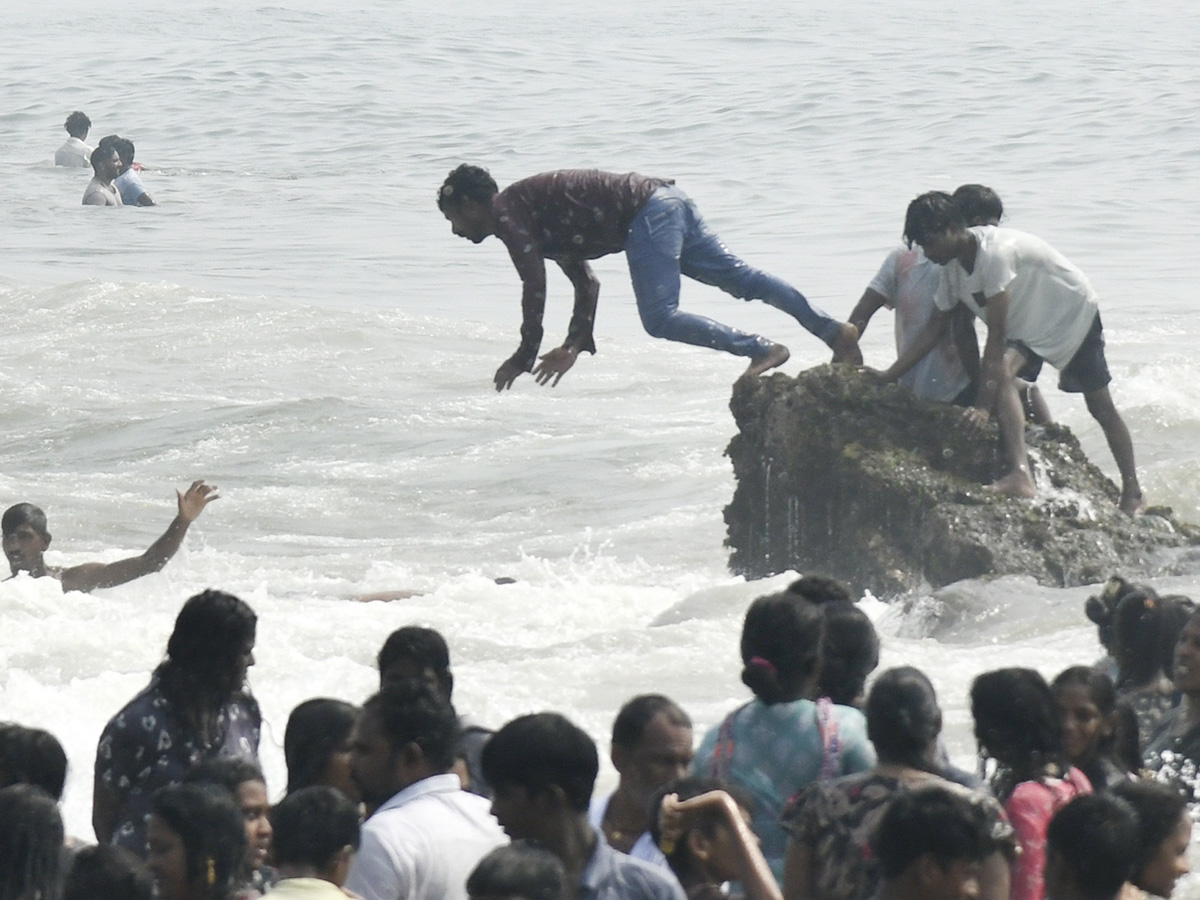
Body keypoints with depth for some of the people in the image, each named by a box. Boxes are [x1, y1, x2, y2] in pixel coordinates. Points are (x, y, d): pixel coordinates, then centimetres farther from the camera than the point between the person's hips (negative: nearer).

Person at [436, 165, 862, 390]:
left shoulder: (505, 213, -1)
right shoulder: (534, 215, 28)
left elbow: (535, 284, -11)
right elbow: (586, 283, 32)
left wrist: (525, 355, -4)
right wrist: (574, 345, 28)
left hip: (645, 212, -9)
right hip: (667, 200, 9)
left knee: (660, 318, -14)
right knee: (740, 277, 4)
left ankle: (762, 350, -19)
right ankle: (834, 330, -2)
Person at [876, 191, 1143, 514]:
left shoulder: (995, 253, -35)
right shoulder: (953, 266, -10)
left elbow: (996, 337, -35)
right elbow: (936, 326, 0)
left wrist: (983, 406, -36)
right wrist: (886, 377, -4)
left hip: (1076, 313, -6)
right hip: (1029, 326, 6)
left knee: (1101, 407, 5)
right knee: (1002, 373, -23)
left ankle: (1132, 492, 22)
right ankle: (1020, 474, -35)